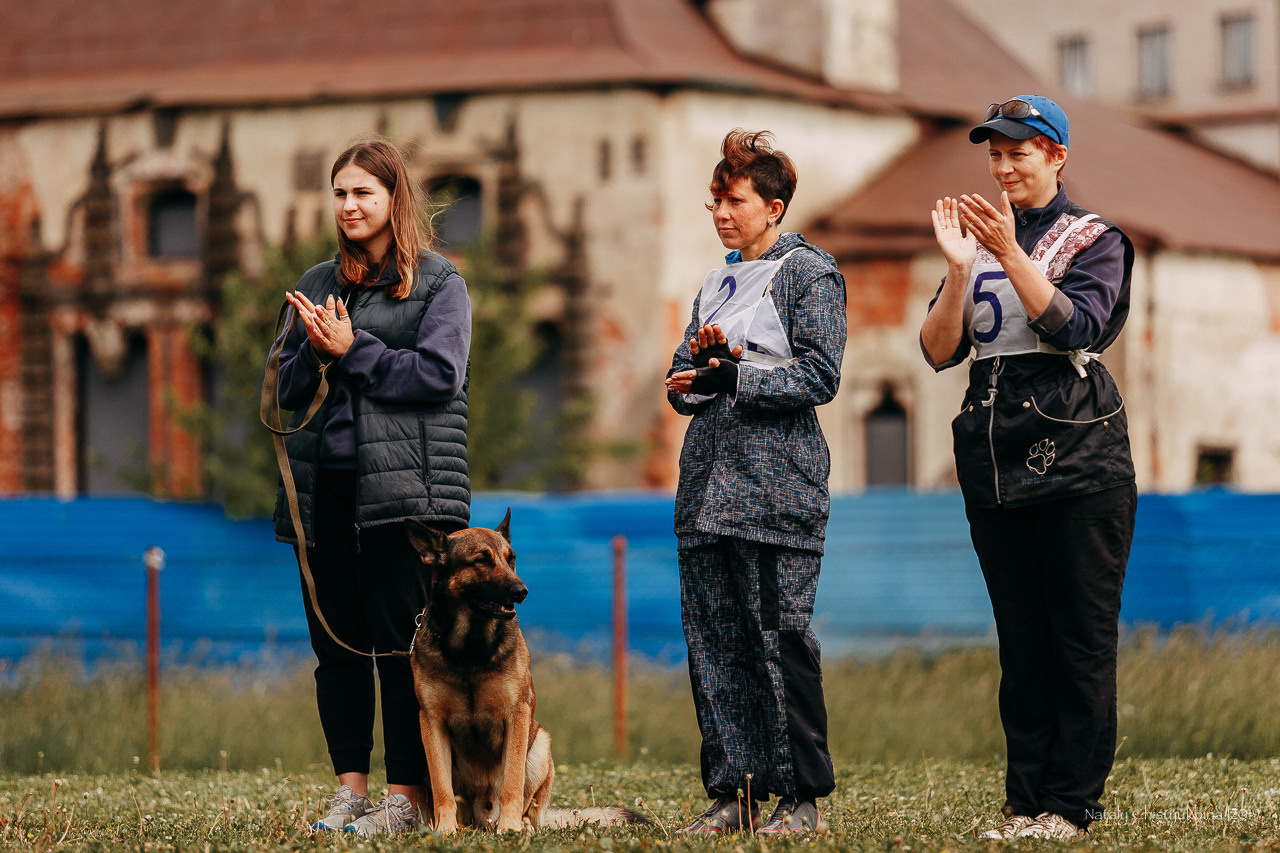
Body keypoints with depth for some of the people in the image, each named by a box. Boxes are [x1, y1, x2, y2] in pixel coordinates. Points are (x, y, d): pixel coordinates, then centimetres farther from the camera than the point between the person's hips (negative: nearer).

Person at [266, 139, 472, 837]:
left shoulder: (437, 283, 3)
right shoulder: (318, 285, 18)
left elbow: (438, 375, -9)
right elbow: (286, 386, 17)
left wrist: (351, 352, -10)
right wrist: (316, 355, -3)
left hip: (404, 487, -5)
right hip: (322, 483, 5)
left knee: (401, 642, -6)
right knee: (336, 642, 5)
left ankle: (406, 794, -3)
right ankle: (350, 785, 12)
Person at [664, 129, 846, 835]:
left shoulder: (810, 273, 0)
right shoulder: (717, 284, 21)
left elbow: (819, 376, -10)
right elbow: (681, 381, 18)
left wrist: (729, 375, -17)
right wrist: (706, 354, -4)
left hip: (777, 482, -7)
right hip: (707, 479, 7)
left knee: (781, 640, -7)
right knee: (712, 642, 3)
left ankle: (802, 797, -2)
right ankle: (732, 791, 7)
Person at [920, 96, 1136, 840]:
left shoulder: (1095, 239, 3)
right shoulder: (980, 239, 14)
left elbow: (1075, 326, -15)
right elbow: (939, 350, 4)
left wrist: (1011, 254, -21)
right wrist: (960, 269, -10)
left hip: (1079, 461, -5)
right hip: (995, 460, 5)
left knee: (1082, 637, -5)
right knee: (1021, 639, 5)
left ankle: (1072, 803, -2)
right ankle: (1025, 800, 7)